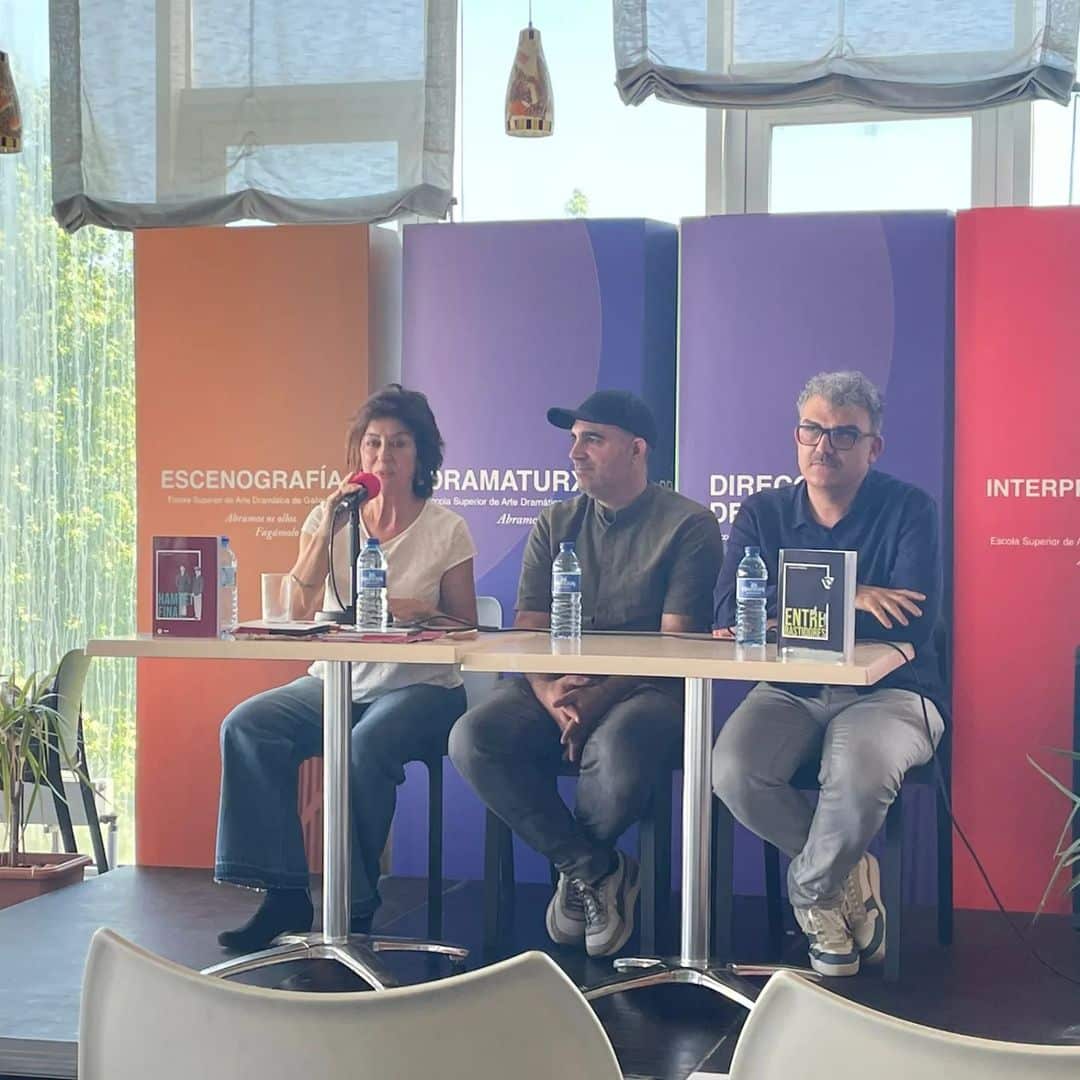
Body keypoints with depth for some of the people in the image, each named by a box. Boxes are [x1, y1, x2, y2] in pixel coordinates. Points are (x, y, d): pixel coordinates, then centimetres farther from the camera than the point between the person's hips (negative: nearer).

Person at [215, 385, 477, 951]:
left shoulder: (446, 530, 2)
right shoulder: (330, 518, 8)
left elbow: (466, 629, 4)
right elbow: (296, 612, -5)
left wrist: (425, 612, -17)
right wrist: (327, 529, -12)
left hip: (419, 688, -3)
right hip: (335, 681, 3)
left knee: (366, 747, -36)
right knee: (245, 727, -23)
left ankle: (354, 904, -19)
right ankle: (285, 893, -20)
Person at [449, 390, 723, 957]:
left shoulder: (689, 525, 0)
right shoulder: (555, 525, 15)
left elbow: (676, 642, -9)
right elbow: (527, 632, 6)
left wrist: (599, 699, -22)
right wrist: (549, 692, -17)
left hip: (647, 691, -4)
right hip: (559, 688, 5)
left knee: (613, 752, -38)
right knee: (473, 738, -24)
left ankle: (577, 871, -3)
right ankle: (599, 870, -12)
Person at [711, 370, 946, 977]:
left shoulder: (909, 510, -2)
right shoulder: (763, 515, 7)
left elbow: (914, 622, -16)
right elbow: (729, 615, -8)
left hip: (890, 693, -3)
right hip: (792, 693, 3)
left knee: (861, 770, -36)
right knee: (733, 772, -29)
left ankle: (812, 890, -4)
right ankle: (850, 875, -1)